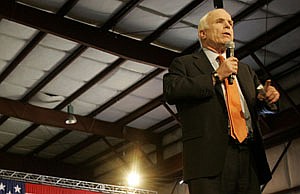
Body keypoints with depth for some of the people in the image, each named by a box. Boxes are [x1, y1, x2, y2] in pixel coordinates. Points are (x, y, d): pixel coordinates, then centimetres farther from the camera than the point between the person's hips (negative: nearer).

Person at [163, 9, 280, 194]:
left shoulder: (245, 70, 29)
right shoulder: (184, 63, 11)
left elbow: (260, 106, 28)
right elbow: (170, 91, -8)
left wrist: (267, 98, 3)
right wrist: (216, 76, -6)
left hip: (250, 158, 5)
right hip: (210, 157, -5)